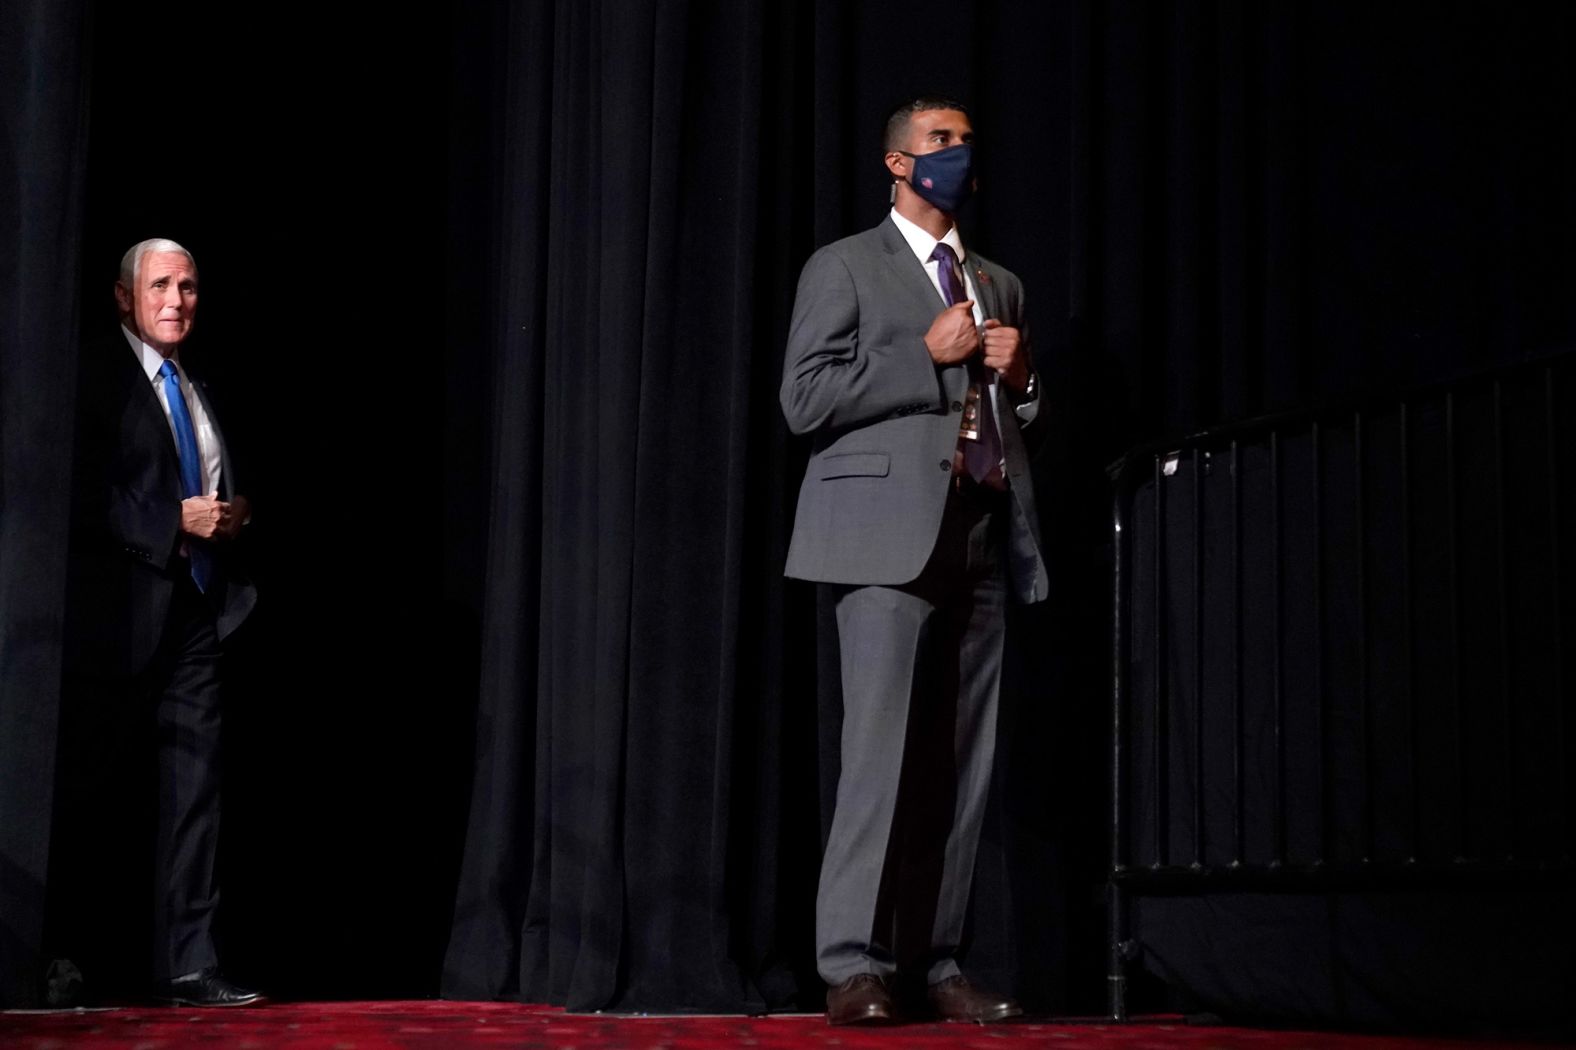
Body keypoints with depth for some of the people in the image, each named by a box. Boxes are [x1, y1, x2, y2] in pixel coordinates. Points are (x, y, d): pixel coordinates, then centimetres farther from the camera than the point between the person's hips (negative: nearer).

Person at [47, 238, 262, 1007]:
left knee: (194, 787, 3)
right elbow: (81, 500, -14)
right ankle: (62, 956, 13)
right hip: (123, 612, -6)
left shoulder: (200, 390, 18)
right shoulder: (96, 379, -4)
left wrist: (232, 516, 5)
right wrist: (176, 524, -18)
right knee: (93, 791, 1)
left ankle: (187, 965, 6)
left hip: (201, 608, 6)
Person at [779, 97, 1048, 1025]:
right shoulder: (845, 268, 8)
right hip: (892, 536, -5)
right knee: (883, 750, -12)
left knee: (964, 764, 1)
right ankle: (856, 967, -8)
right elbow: (807, 400, -4)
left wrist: (1019, 376, 7)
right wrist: (928, 356, -7)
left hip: (982, 540, 5)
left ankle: (937, 965, 5)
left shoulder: (1001, 286, 25)